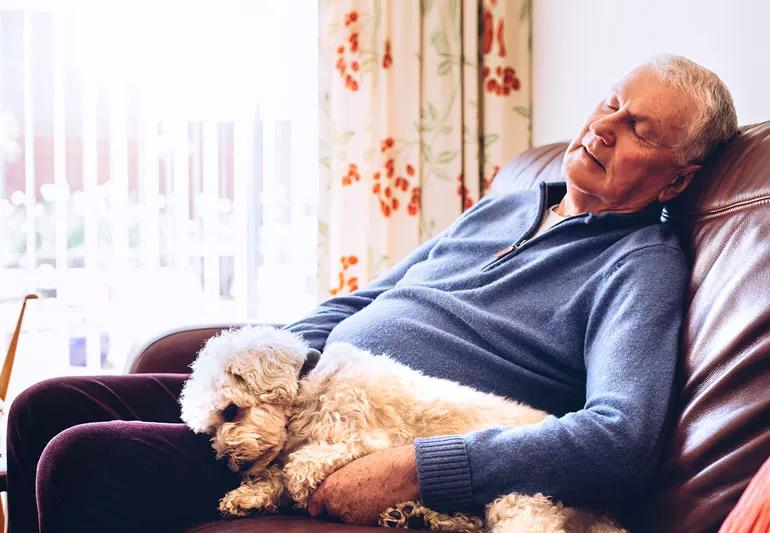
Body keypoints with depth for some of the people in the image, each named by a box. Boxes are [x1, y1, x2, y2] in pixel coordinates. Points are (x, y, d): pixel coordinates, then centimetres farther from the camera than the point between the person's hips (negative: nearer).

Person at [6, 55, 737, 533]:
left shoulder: (642, 263, -5)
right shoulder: (501, 209, 20)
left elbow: (621, 440, -23)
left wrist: (416, 469, -28)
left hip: (367, 451, -8)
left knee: (81, 462, -23)